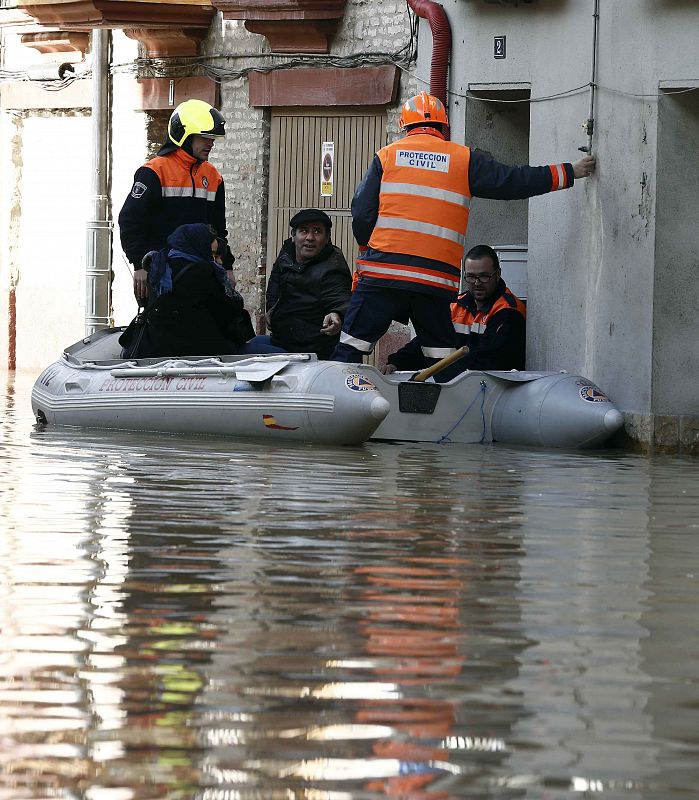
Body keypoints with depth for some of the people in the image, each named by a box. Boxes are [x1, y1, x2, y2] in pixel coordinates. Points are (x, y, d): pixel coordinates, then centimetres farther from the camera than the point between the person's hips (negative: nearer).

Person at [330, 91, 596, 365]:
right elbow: (513, 182, 10)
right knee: (442, 360, 10)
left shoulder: (386, 156, 8)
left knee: (351, 348, 1)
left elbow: (362, 213, 3)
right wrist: (569, 173, 19)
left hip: (382, 272, -1)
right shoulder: (463, 159, 9)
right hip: (437, 278, 1)